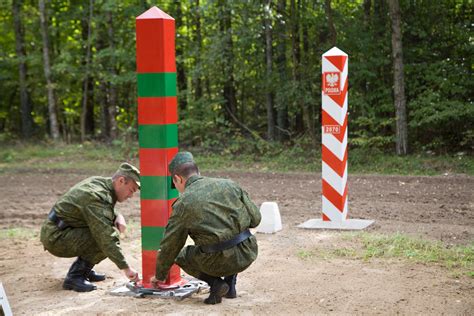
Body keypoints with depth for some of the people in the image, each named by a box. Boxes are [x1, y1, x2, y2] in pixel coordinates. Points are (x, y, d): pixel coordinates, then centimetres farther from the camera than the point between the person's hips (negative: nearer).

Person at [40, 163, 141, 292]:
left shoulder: (99, 182, 6)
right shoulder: (97, 196, -24)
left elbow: (104, 213, 24)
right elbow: (106, 238, -30)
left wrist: (118, 216, 1)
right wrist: (125, 267, -29)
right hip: (56, 238, -10)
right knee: (107, 238, -22)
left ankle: (84, 268, 13)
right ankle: (74, 276, -14)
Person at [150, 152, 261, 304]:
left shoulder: (183, 202, 0)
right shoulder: (228, 184, 8)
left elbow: (169, 247, 8)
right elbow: (255, 218, 9)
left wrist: (159, 276, 24)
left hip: (220, 261, -4)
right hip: (248, 253, 4)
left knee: (181, 256, 24)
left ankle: (215, 282, 2)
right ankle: (230, 282, 22)